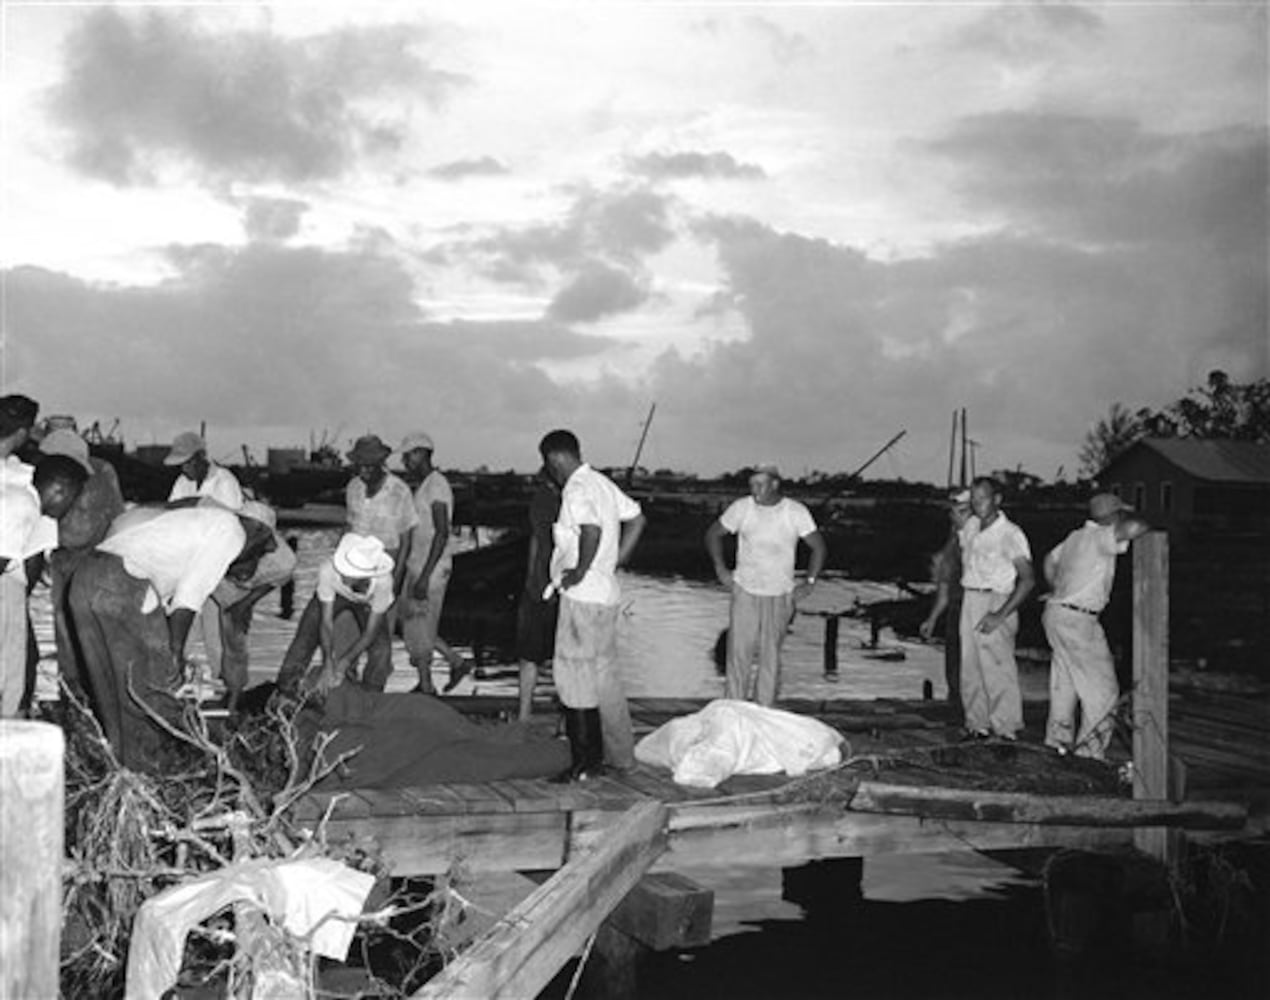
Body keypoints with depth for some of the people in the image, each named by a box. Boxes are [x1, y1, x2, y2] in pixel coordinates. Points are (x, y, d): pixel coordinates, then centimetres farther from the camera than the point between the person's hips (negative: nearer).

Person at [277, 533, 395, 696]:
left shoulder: (383, 581, -43)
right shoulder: (328, 570, -43)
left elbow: (370, 632, -30)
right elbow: (326, 622, -30)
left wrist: (343, 664, -28)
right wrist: (328, 666, -33)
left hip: (367, 602, -1)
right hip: (334, 595, 1)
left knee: (381, 649, -16)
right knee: (306, 637, -8)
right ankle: (287, 684, 15)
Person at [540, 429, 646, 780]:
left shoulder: (576, 489, -16)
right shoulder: (602, 483, 12)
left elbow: (592, 529, -34)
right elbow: (637, 520, 19)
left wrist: (580, 571, -23)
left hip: (582, 596, -9)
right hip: (606, 593, 9)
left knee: (574, 676, -2)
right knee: (604, 675, 17)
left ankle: (586, 762, 2)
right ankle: (620, 754, 24)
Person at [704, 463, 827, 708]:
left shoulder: (796, 512, -6)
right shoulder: (741, 507, -4)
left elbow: (819, 547, 3)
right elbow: (713, 534, 9)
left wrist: (809, 583, -2)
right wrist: (720, 568, 2)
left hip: (780, 596, 0)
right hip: (745, 592, 0)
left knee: (770, 655, 5)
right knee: (739, 651, -4)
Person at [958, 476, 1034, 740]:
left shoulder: (1010, 534, -11)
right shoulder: (970, 526, 10)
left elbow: (1027, 580, -15)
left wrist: (1001, 615, -20)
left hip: (996, 601, -7)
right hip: (969, 601, 7)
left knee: (998, 667, -9)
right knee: (970, 667, 7)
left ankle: (1006, 728, -1)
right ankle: (977, 724, 16)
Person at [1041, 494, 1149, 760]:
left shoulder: (1076, 536, 13)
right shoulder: (1101, 537, -15)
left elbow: (1049, 561, 28)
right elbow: (1133, 527, -34)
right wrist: (1146, 529, -12)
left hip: (1057, 612, 10)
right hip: (1078, 620, -10)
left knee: (1065, 682, 19)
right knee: (1102, 688, -2)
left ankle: (1058, 741, 27)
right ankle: (1090, 750, -2)